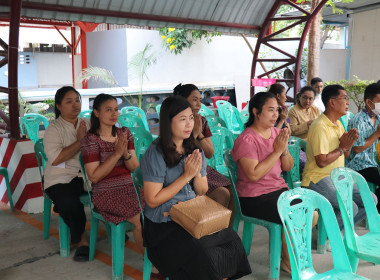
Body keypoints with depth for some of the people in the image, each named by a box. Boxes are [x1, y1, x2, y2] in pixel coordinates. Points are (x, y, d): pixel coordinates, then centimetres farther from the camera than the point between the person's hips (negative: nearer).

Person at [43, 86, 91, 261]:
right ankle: (81, 240, -6)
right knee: (69, 203, -33)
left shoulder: (87, 124, 15)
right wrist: (80, 141, -11)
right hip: (61, 178, -4)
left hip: (87, 175, 4)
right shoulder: (54, 128, -1)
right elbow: (55, 159, -15)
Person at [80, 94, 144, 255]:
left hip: (130, 188, 5)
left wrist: (125, 153, -15)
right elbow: (94, 177, -13)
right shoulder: (90, 140, -5)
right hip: (106, 193, -5)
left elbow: (135, 168, 6)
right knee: (142, 219, -25)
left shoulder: (125, 133, 10)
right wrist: (116, 154, -19)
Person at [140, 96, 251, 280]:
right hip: (164, 224, -5)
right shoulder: (155, 154, -12)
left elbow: (202, 192, 12)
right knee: (201, 254, -27)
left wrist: (197, 173, -10)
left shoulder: (194, 150, 7)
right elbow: (152, 201, -14)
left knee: (232, 239, -17)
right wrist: (186, 175, -15)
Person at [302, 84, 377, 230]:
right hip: (319, 178, -10)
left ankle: (339, 227, 14)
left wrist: (349, 144, -4)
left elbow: (345, 155, 18)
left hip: (338, 177, 10)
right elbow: (322, 162, -24)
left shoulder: (338, 123, 13)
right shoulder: (320, 126, -18)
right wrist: (342, 148, -11)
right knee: (351, 207, -25)